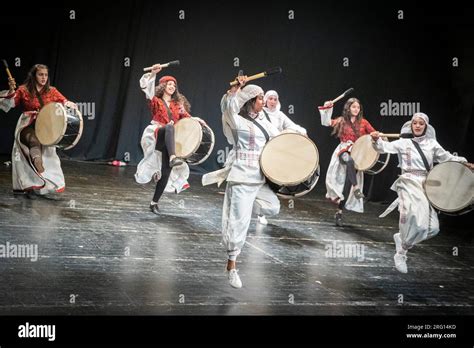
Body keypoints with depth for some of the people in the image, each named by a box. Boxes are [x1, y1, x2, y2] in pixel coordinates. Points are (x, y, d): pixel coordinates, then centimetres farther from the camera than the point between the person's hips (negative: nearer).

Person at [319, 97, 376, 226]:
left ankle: (339, 211, 2)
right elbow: (326, 122, 3)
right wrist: (327, 109, -9)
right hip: (344, 151, -1)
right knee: (350, 161, -40)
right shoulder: (342, 121, 8)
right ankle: (356, 189, -44)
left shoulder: (363, 122, 7)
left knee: (348, 183, -4)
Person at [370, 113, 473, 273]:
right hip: (409, 184, -5)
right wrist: (377, 140, -33)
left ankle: (401, 238, 21)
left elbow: (446, 157, 16)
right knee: (417, 222, -25)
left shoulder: (431, 143, 9)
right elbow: (385, 147, -12)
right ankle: (400, 254, -7)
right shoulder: (403, 143, -1)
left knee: (432, 228, 0)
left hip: (426, 186, 5)